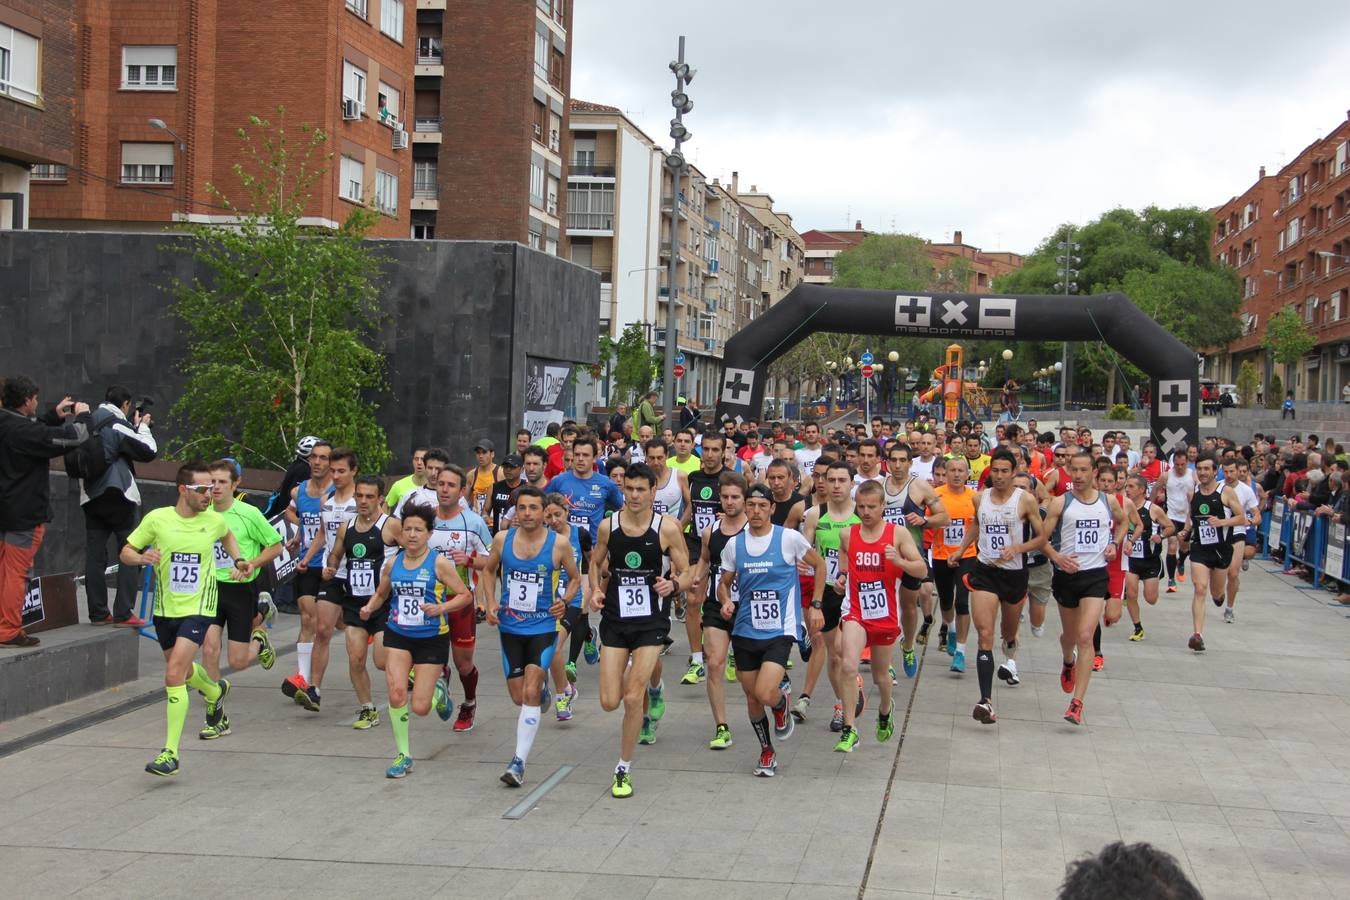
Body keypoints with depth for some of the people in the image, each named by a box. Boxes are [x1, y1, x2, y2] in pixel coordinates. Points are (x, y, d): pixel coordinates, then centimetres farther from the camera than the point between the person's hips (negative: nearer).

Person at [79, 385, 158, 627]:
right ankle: (123, 613, -3)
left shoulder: (87, 425, 10)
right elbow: (148, 452, -10)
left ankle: (98, 613, 9)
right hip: (118, 497, -6)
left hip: (90, 497, 6)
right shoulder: (118, 426, -10)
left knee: (94, 555, 7)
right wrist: (142, 426, 6)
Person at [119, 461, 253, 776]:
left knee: (174, 674, -17)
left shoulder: (215, 520, -3)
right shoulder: (157, 518, -7)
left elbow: (227, 537, 22)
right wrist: (142, 557, -21)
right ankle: (215, 691, 58)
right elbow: (125, 552, 0)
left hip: (198, 608, -3)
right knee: (182, 669, 21)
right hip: (165, 609, 3)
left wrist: (238, 561, 7)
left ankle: (170, 753, -14)